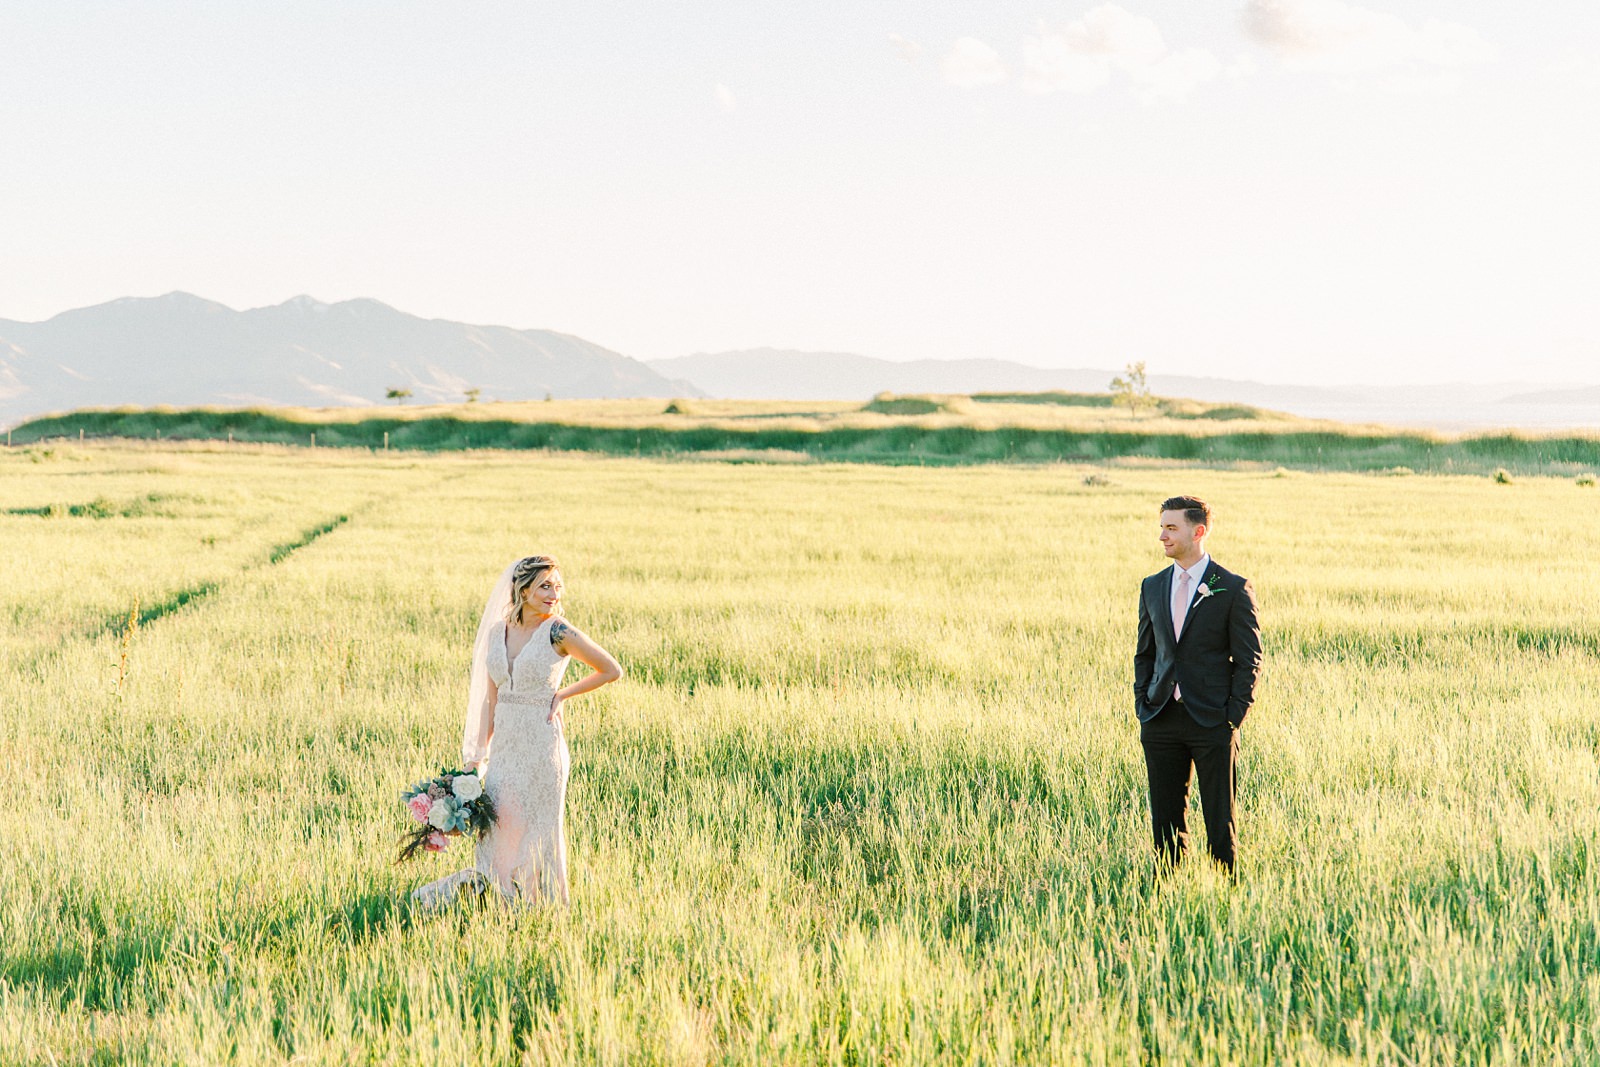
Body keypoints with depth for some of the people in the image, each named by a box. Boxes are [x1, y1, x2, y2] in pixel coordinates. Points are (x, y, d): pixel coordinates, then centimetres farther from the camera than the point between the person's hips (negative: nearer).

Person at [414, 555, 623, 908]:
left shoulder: (558, 632, -8)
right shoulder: (498, 631, 6)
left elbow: (611, 670, -2)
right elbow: (490, 698, 9)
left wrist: (562, 694, -3)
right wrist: (476, 757, 7)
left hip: (540, 746, -4)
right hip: (503, 747, 4)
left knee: (536, 833, 3)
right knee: (498, 830, 7)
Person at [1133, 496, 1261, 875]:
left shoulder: (1233, 588, -4)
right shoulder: (1152, 587, 11)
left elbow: (1249, 660, -3)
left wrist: (1232, 717, -9)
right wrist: (1143, 705, 6)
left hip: (1212, 723, -4)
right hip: (1161, 721, 4)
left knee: (1220, 820, 1)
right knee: (1166, 819, 8)